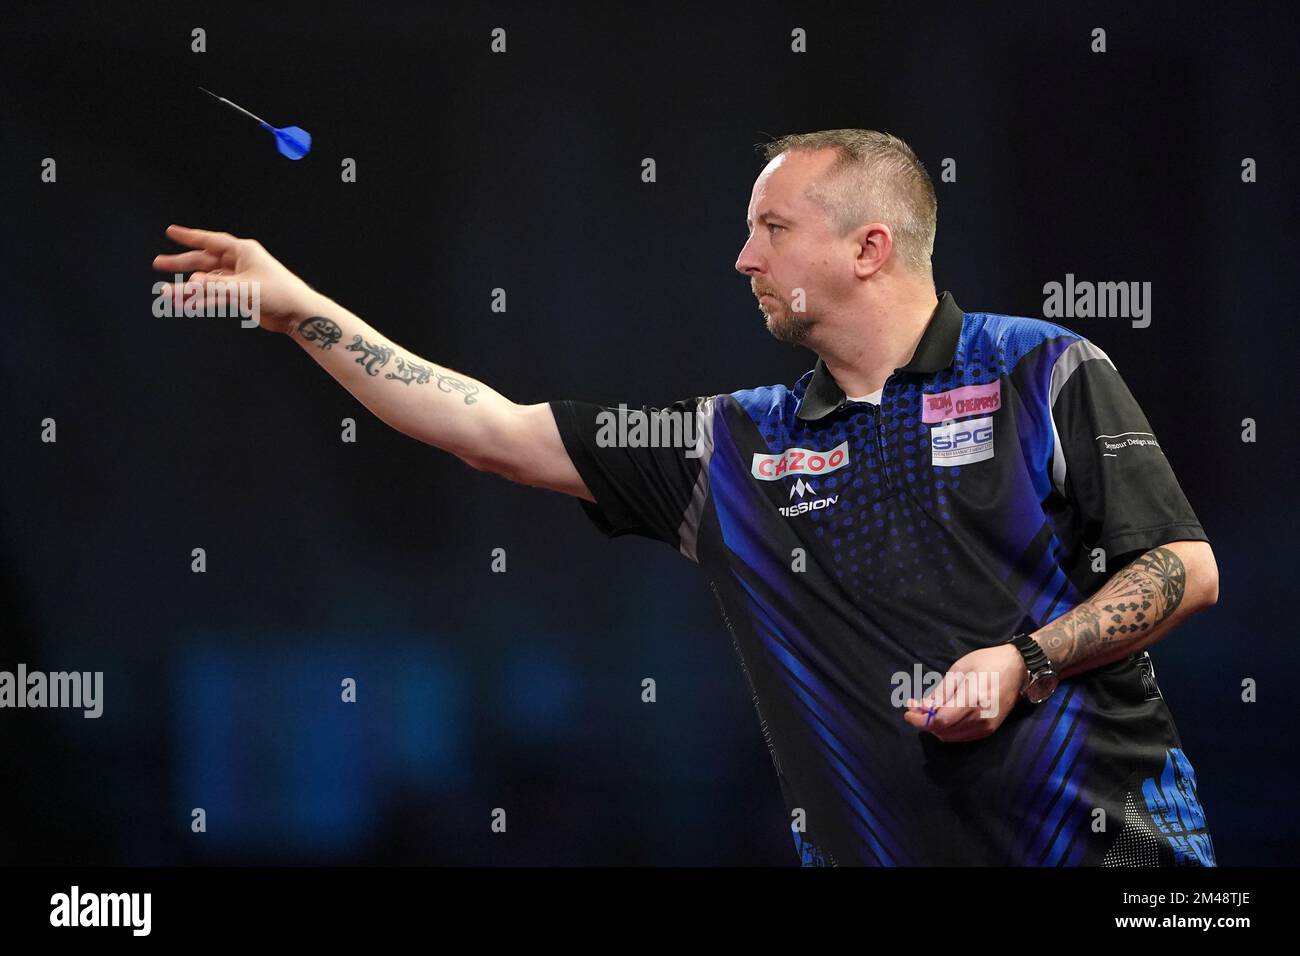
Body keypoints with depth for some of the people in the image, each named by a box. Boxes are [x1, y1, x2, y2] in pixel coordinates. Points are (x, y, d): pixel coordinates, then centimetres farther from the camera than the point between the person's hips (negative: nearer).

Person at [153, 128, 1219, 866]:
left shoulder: (1043, 372, 0)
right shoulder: (737, 444, 11)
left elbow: (1186, 568, -3)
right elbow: (498, 435, 12)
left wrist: (1026, 662, -16)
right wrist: (298, 306, 11)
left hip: (1114, 832, -3)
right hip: (881, 848, 3)